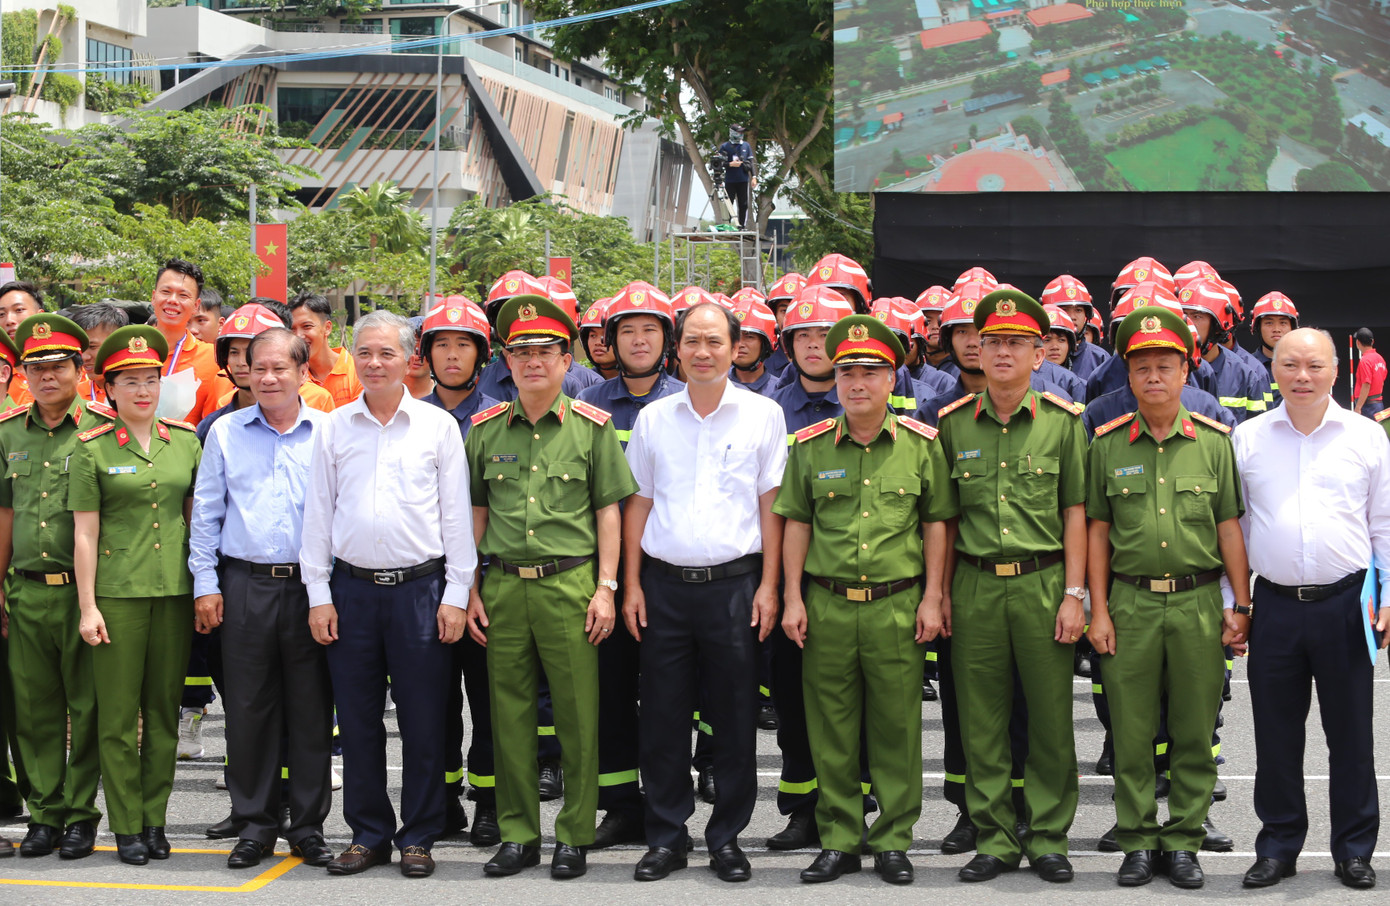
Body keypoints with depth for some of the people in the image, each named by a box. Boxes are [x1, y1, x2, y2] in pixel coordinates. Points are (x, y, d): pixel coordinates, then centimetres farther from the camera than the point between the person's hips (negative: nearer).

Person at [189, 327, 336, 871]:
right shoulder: (225, 433, 8)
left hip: (309, 586, -1)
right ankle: (254, 824, 13)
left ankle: (309, 826, 11)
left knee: (312, 710, 2)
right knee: (248, 709, 3)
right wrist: (205, 583, 3)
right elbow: (205, 514, 10)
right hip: (244, 586, 1)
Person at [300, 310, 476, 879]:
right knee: (357, 721, 6)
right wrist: (318, 594, 3)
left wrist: (456, 594, -3)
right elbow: (318, 512, 9)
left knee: (422, 722, 0)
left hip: (420, 587, -2)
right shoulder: (333, 427, 8)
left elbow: (456, 515, 3)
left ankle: (418, 837, 11)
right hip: (352, 589, 2)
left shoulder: (438, 426, 3)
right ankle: (368, 835, 17)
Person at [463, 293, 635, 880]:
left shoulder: (591, 427, 3)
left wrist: (606, 588, -3)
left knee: (578, 715, 0)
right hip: (502, 584, 2)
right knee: (510, 714, 6)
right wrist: (470, 591, 7)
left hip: (570, 583, -2)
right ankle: (518, 834, 15)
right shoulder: (485, 430, 9)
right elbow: (475, 516, 13)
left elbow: (608, 511, 3)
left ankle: (574, 835, 10)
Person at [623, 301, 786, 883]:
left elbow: (771, 504, 3)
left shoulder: (763, 415, 3)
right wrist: (631, 585, 5)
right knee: (662, 719, 4)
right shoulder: (653, 418, 8)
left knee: (735, 720, 2)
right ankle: (666, 836, 14)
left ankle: (726, 837, 13)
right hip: (664, 585, 2)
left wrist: (768, 585, -3)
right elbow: (638, 505, 11)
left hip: (734, 584, -2)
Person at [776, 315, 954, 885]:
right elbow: (796, 523, 8)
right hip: (826, 605, 1)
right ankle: (838, 839, 16)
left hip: (898, 606, -1)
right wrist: (793, 598, 3)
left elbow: (936, 523, 5)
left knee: (896, 727, 4)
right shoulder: (810, 446, 4)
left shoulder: (921, 444, 2)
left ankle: (893, 841, 14)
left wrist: (932, 598, 1)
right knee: (831, 729, 5)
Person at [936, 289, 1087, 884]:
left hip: (1043, 583, -2)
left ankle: (1049, 838, 14)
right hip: (975, 585, 2)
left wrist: (1073, 594, -4)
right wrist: (941, 591, 8)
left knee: (1051, 720, 3)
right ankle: (995, 839, 14)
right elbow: (945, 517, 12)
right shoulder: (954, 424, 7)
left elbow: (1074, 513, 2)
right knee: (981, 722, 5)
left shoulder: (1063, 421, 2)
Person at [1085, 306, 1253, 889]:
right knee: (1131, 732, 3)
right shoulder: (1107, 444, 4)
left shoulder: (1214, 441, 5)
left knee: (1195, 731, 4)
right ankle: (1138, 840, 13)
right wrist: (1099, 610, 1)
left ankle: (1183, 841, 14)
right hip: (1130, 604, 0)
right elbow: (1097, 531, 6)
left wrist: (1240, 606, 3)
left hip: (1199, 602, 0)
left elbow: (1229, 527, 7)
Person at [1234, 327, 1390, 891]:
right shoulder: (1248, 439, 6)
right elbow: (1231, 526, 10)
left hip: (1345, 605, -1)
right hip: (1275, 605, 1)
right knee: (1276, 733, 7)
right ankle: (1278, 845, 19)